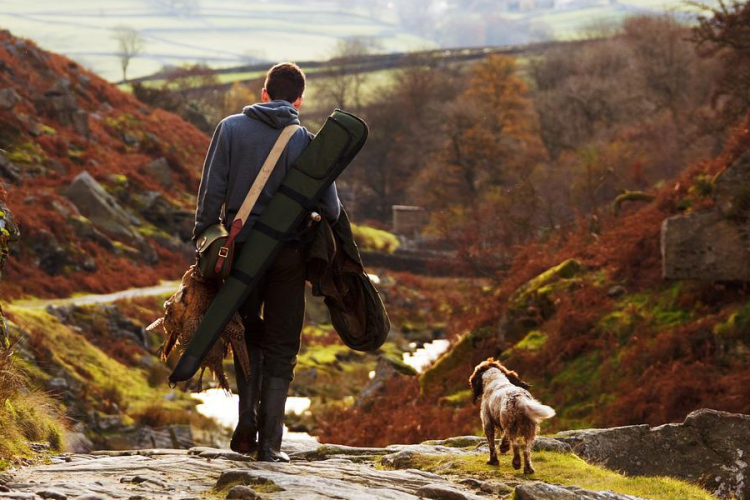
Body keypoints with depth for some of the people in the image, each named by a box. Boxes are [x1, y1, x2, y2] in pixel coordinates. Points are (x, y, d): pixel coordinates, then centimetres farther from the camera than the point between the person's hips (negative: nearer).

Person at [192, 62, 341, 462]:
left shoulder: (232, 128, 1)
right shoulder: (306, 141, -1)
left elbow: (212, 191, -4)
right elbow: (331, 209, -2)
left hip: (241, 247, 1)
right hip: (287, 253, -1)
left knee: (249, 335, 20)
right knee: (281, 350, 7)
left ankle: (247, 423, 7)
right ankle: (269, 442, 3)